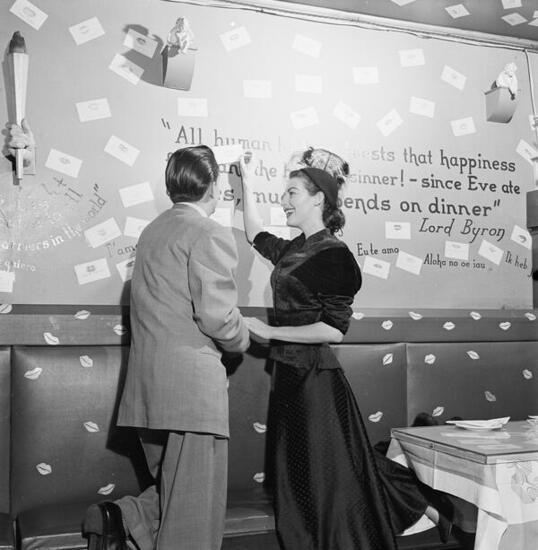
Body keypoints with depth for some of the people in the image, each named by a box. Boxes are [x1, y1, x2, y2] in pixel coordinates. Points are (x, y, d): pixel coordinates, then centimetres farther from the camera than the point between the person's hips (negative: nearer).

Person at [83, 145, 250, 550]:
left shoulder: (153, 231, 17)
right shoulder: (210, 235, -10)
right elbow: (217, 317, -18)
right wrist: (243, 339, 3)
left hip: (147, 387, 9)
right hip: (191, 384, -9)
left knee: (172, 496, 23)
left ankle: (119, 518, 5)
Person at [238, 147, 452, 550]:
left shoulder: (333, 255, -15)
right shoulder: (292, 250, 8)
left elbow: (334, 329, -20)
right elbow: (256, 236, 28)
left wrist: (270, 332, -17)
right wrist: (247, 182, 27)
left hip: (317, 377, -8)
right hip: (290, 376, 8)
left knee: (326, 477, 3)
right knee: (297, 477, 17)